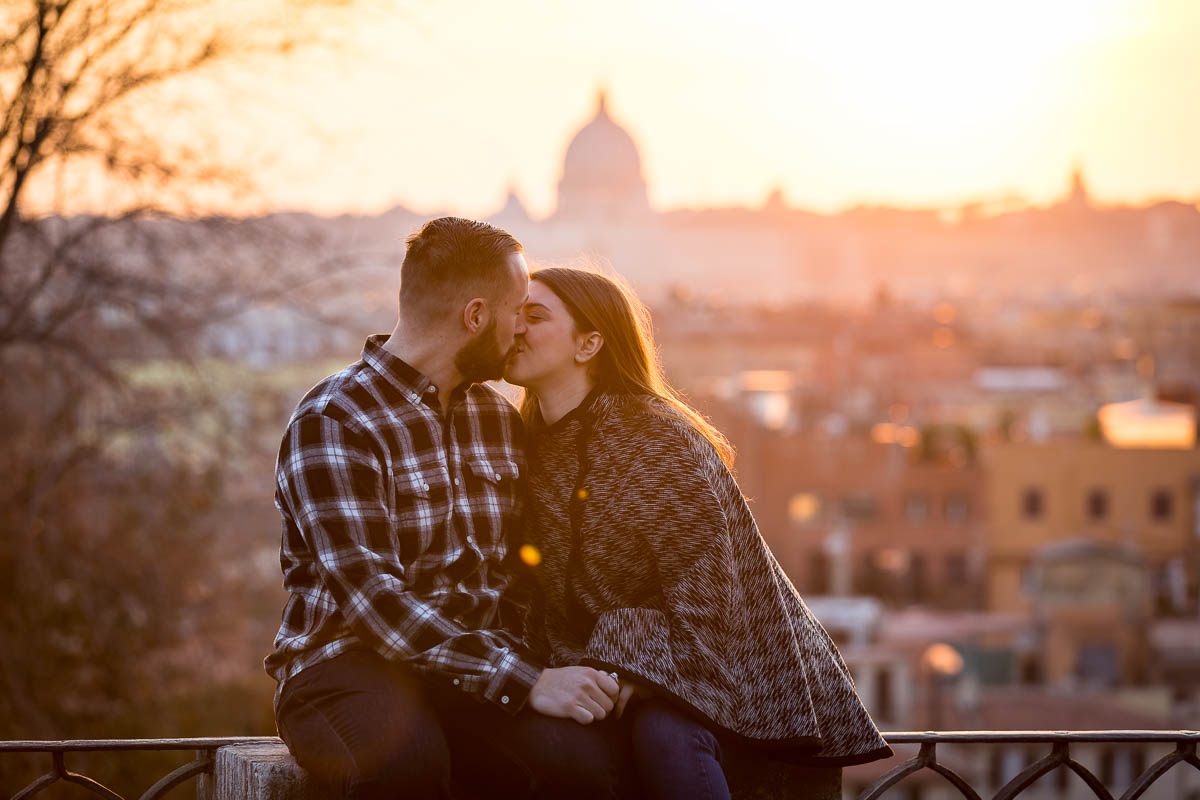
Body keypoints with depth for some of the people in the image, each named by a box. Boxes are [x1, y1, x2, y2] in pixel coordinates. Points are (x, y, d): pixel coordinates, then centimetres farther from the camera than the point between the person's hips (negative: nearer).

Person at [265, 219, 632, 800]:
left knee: (581, 752, -30)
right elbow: (374, 598, -19)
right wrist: (524, 681, -25)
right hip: (349, 661, -5)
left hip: (480, 669, 5)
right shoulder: (331, 423, -9)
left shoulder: (498, 418, 16)